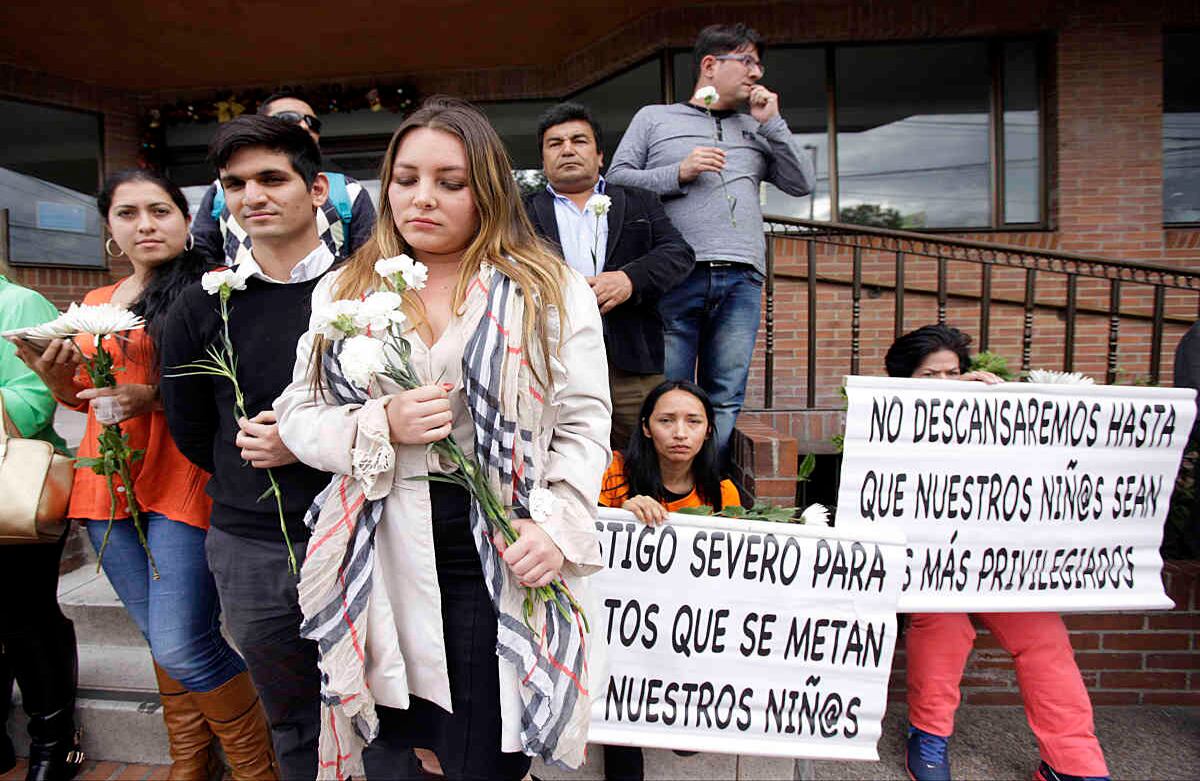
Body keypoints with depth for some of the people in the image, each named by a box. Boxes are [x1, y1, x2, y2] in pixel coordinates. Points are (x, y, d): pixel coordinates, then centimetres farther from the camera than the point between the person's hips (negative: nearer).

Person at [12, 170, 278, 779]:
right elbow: (86, 396, 23)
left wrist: (158, 395, -21)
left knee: (181, 647, -8)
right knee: (161, 639, 15)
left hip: (182, 477, -6)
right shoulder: (96, 303, 16)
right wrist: (57, 380, 3)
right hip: (109, 479, 7)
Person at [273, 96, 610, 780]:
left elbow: (584, 423, -2)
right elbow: (299, 414, 8)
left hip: (503, 569, -2)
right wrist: (380, 426, -12)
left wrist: (557, 526, -16)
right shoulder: (344, 292, 10)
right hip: (383, 566, 3)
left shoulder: (554, 293, 1)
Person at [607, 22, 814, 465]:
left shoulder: (755, 131, 26)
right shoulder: (654, 118, 16)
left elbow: (802, 183, 17)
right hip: (675, 276, -3)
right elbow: (616, 179, 6)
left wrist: (772, 123, 11)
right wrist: (680, 172, -5)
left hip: (741, 281, 3)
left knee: (726, 402, -1)